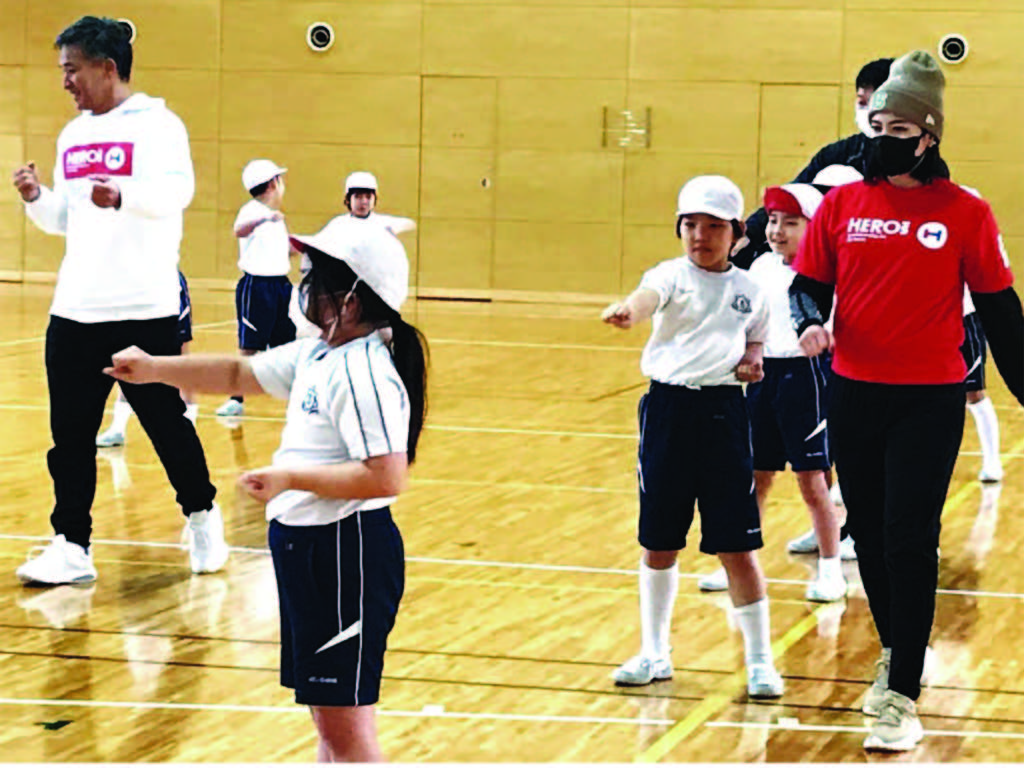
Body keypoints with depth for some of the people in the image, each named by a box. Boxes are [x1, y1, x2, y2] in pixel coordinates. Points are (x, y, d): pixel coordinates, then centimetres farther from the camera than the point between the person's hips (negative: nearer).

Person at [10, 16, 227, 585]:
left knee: (167, 422, 5)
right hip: (74, 311, 6)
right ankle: (72, 548, 7)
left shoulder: (155, 125, -6)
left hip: (144, 311, -6)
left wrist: (122, 195, -41)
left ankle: (203, 519, 26)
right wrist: (36, 199, 0)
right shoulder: (72, 136, 15)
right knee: (71, 435, 3)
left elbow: (177, 192, -22)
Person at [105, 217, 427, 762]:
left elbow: (386, 476, -28)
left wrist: (291, 478, -22)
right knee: (326, 715, 18)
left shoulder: (364, 372, -21)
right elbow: (240, 374, 24)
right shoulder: (315, 356, 10)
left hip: (348, 556, -11)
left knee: (345, 723, -6)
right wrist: (155, 369, 18)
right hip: (308, 548, 11)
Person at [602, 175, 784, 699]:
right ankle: (654, 654, 24)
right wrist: (628, 311, -50)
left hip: (724, 411, 1)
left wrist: (751, 362, -2)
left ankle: (759, 661, 10)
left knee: (736, 546, -2)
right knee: (658, 542, 8)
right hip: (669, 407, 0)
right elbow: (649, 297, -27)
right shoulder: (672, 275, -3)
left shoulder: (748, 290, 6)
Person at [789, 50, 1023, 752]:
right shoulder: (842, 204, 3)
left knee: (910, 541, -8)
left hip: (930, 399, -3)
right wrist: (810, 321, -15)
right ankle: (896, 653, 36)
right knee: (870, 535, 14)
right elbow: (808, 283, 7)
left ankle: (902, 700, -3)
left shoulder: (966, 213, -4)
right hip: (855, 393, 4)